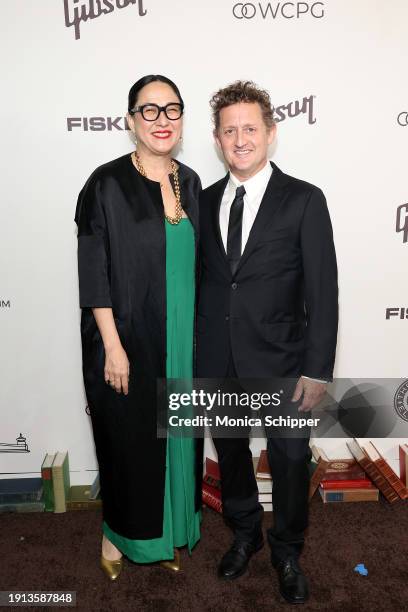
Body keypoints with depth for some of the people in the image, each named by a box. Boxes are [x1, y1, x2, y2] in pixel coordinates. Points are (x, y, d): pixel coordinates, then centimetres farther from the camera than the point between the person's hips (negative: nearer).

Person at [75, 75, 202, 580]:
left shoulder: (189, 182, 5)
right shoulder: (107, 184, -11)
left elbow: (196, 262, 10)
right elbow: (93, 273, -12)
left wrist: (199, 333, 9)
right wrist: (113, 346, -15)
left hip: (183, 339, 5)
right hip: (128, 339, -5)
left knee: (175, 433, 18)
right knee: (127, 437, 12)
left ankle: (169, 528, 41)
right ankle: (121, 531, 39)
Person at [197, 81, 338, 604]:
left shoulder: (304, 201, -6)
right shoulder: (204, 201, 5)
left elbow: (323, 291, -8)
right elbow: (200, 280, 7)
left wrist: (317, 370, -11)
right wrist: (194, 351, 6)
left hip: (279, 364, -3)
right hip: (217, 363, 4)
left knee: (289, 462, 12)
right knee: (230, 454, 20)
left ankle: (287, 551, 39)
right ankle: (244, 534, 46)